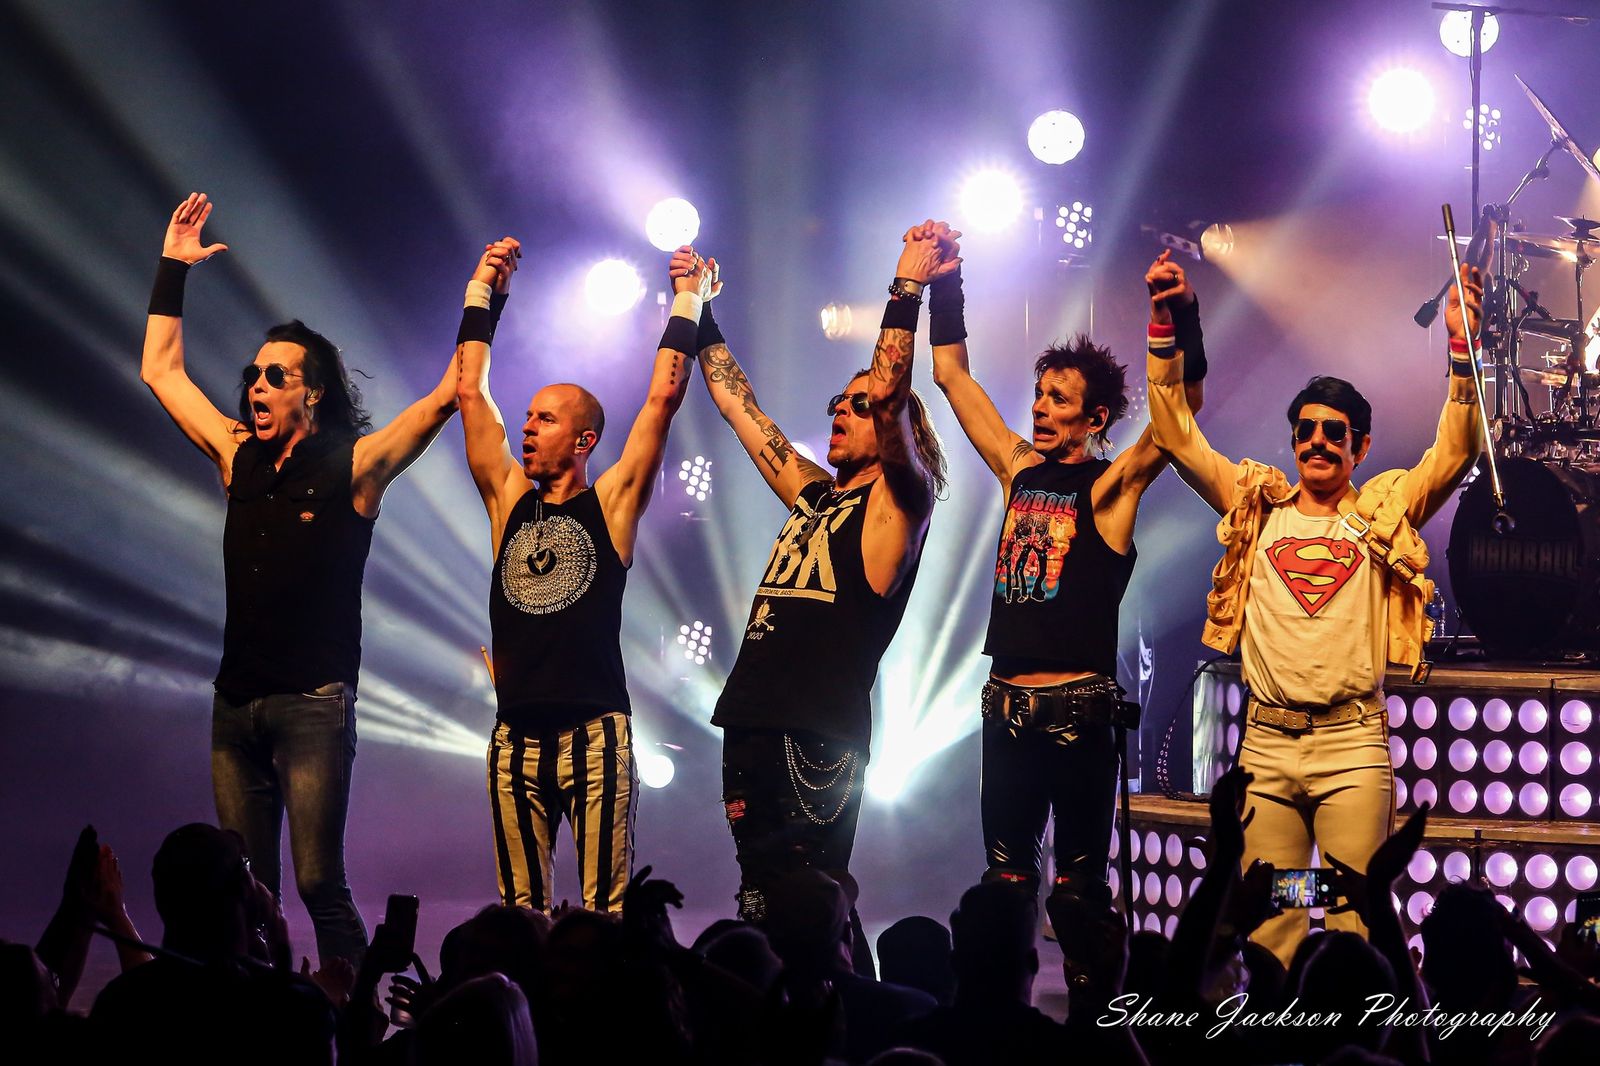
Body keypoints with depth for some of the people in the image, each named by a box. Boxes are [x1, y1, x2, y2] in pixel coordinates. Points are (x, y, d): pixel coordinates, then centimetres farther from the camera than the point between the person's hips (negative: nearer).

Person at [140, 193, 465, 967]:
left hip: (313, 701, -5)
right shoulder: (239, 458, 12)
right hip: (237, 700, 6)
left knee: (320, 882, -11)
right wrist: (171, 270, 19)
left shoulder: (351, 467, -2)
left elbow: (449, 395, -8)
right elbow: (161, 370, 21)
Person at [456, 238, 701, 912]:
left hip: (595, 733, -4)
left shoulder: (611, 502, 4)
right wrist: (481, 293, 16)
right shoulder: (509, 499, 13)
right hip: (516, 736, 4)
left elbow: (663, 398, -1)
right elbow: (470, 391, 14)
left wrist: (688, 302, 3)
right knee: (520, 909, 5)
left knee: (605, 906, -6)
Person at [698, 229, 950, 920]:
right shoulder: (812, 495, 20)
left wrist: (907, 287, -16)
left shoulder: (897, 502, 1)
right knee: (761, 906, 8)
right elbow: (738, 407, 27)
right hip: (753, 726, 7)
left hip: (820, 735, -7)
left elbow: (890, 393, -14)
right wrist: (698, 316, 30)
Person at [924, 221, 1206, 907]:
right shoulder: (1019, 469, 12)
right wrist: (944, 281, 11)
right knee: (1006, 876, 9)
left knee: (1079, 885, -3)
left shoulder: (1111, 484, -2)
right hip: (1007, 705, 5)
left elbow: (1183, 405, -16)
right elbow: (952, 374, 17)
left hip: (1079, 708, -5)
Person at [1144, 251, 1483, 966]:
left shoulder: (1382, 515, 8)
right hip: (1265, 741, 2)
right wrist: (1166, 328, 4)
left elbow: (1456, 451, -2)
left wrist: (1462, 348, -13)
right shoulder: (1258, 509, 13)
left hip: (1351, 742, -2)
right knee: (1269, 928, 3)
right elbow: (1177, 435, 12)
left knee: (1356, 925, -7)